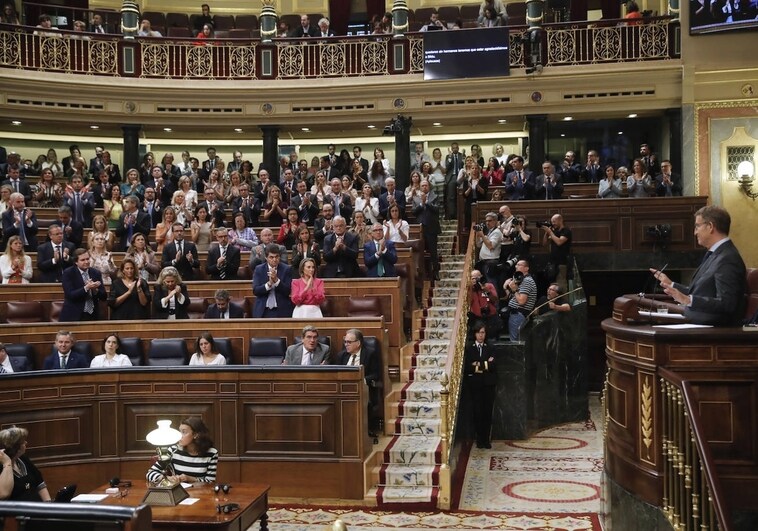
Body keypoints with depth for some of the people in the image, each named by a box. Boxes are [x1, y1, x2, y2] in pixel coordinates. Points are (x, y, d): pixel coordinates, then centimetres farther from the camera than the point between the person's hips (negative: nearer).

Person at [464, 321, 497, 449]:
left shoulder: (490, 348, 8)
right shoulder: (468, 347, 3)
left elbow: (493, 365, -3)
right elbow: (466, 366, -7)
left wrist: (478, 366, -10)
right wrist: (486, 365, -9)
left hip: (488, 384, 1)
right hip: (475, 384, -1)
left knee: (488, 412, 0)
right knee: (478, 412, -2)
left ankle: (486, 439, 9)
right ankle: (479, 439, 8)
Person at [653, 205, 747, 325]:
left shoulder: (727, 259, -15)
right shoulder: (716, 254, 15)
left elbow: (727, 304, -22)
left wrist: (688, 300, -31)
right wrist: (671, 284, 27)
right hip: (697, 325, 9)